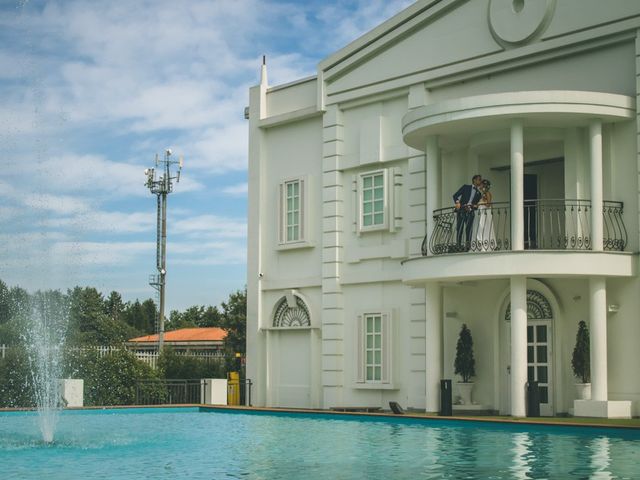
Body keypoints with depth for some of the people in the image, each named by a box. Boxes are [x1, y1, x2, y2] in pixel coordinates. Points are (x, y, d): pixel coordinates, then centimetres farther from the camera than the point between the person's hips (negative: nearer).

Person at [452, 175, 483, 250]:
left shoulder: (479, 193, 22)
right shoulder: (466, 187, 12)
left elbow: (476, 204, 20)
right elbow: (455, 195, 5)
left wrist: (475, 206, -4)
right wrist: (457, 202, -14)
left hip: (470, 212, 2)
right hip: (461, 211, -2)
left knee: (469, 227, -20)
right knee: (459, 228, -7)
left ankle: (467, 244, -23)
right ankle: (458, 245, 0)